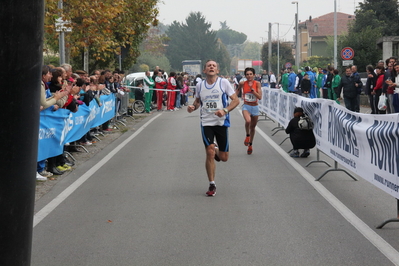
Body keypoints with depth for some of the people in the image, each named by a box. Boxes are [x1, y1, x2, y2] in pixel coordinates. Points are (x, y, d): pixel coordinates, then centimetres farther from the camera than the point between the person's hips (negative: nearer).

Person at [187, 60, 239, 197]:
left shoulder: (224, 82, -3)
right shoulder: (200, 85, 6)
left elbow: (236, 100, -3)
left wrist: (225, 110, -20)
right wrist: (193, 106, -1)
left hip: (222, 122, -1)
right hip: (206, 123, 1)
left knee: (224, 157, 3)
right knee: (209, 152, -12)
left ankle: (216, 151, 41)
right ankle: (212, 185, 1)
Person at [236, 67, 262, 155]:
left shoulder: (257, 83, -8)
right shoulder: (242, 83, -5)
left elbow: (260, 97, -15)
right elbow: (238, 89, 18)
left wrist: (252, 89, -22)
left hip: (255, 107, 1)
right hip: (246, 106, -1)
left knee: (253, 127, 14)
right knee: (248, 121, -32)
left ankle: (250, 145, 33)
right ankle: (247, 135, -3)